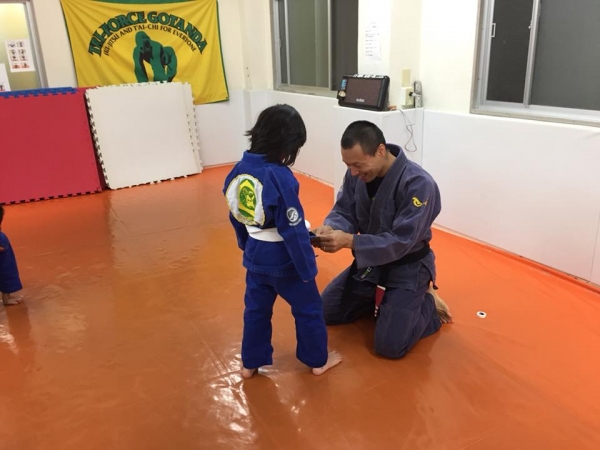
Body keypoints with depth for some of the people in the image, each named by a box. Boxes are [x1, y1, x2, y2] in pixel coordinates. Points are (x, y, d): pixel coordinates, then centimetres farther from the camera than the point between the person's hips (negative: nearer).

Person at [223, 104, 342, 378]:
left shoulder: (239, 169, -3)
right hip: (284, 258, -6)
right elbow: (294, 230, -22)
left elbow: (235, 216, 9)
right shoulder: (280, 178, -26)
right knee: (308, 308, 15)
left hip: (254, 255, 6)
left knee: (256, 308, 21)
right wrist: (308, 267, -12)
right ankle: (318, 360, 31)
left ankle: (251, 362, 34)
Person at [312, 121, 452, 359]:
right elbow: (344, 211, -4)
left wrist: (349, 241, -40)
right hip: (370, 260, 7)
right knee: (325, 312, 12)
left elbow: (401, 242, -31)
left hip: (407, 266, -6)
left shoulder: (419, 184, -31)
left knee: (389, 346, -11)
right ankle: (384, 299, 29)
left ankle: (428, 303, 15)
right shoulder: (357, 173, -11)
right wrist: (330, 228, -29)